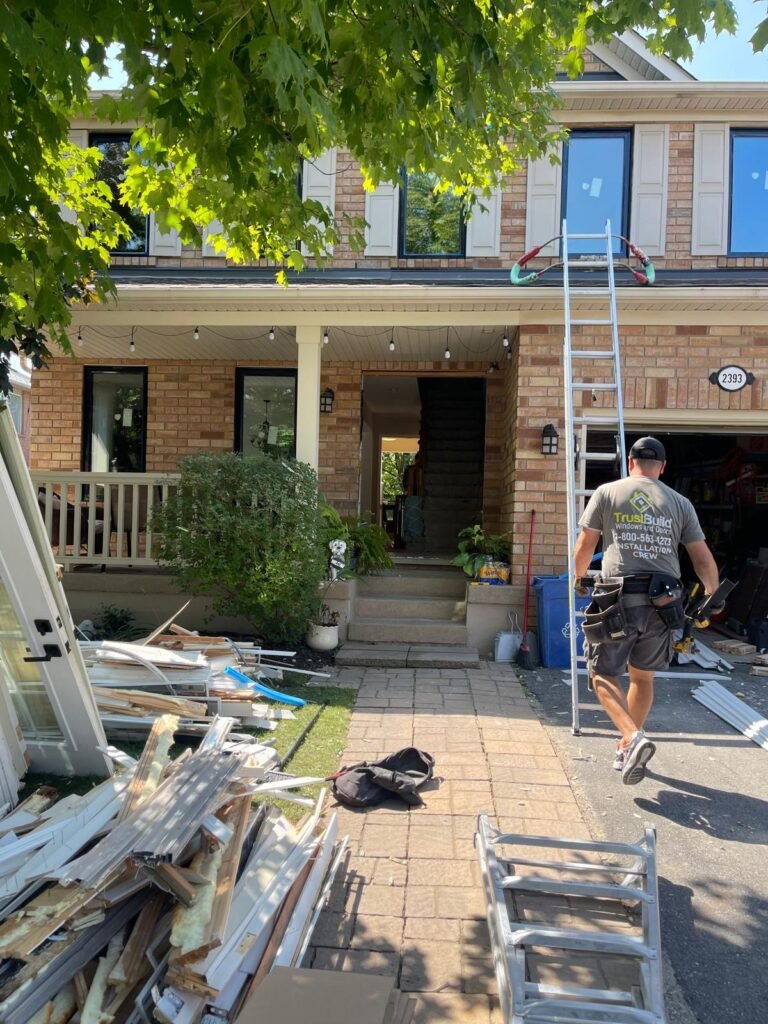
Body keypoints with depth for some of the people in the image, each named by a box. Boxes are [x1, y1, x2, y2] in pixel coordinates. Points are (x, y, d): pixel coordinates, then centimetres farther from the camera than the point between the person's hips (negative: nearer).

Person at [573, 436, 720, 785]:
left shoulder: (607, 492, 4)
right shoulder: (680, 503, 10)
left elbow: (584, 546, 6)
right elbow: (704, 560, 10)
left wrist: (578, 577, 25)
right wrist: (712, 595, 29)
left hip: (619, 599, -3)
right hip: (662, 602, 3)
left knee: (604, 676, 9)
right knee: (642, 677, 20)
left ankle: (634, 739, -12)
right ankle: (626, 749, 30)